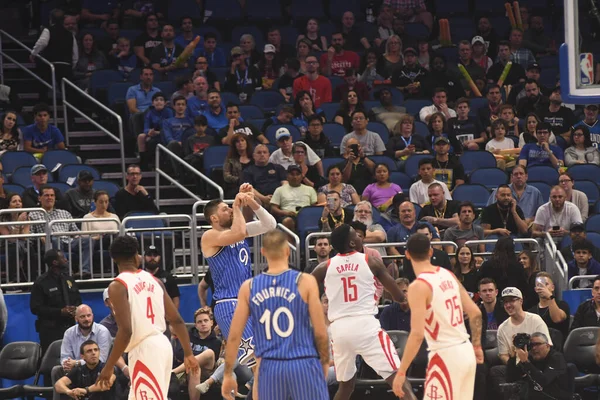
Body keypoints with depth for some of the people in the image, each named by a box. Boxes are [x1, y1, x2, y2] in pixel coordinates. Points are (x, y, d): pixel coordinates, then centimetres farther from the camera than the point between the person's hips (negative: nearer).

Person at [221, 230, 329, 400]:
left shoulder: (249, 287, 3)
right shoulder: (305, 282, -5)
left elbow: (234, 336, 4)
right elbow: (320, 333, -4)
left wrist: (228, 375, 13)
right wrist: (325, 361, 13)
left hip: (270, 368, 3)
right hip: (303, 366, -3)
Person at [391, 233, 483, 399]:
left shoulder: (418, 286, -15)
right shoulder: (448, 275, 7)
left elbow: (417, 334, -21)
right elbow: (475, 313, 10)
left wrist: (401, 372, -17)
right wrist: (477, 346, 23)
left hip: (445, 355, -8)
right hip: (465, 351, 8)